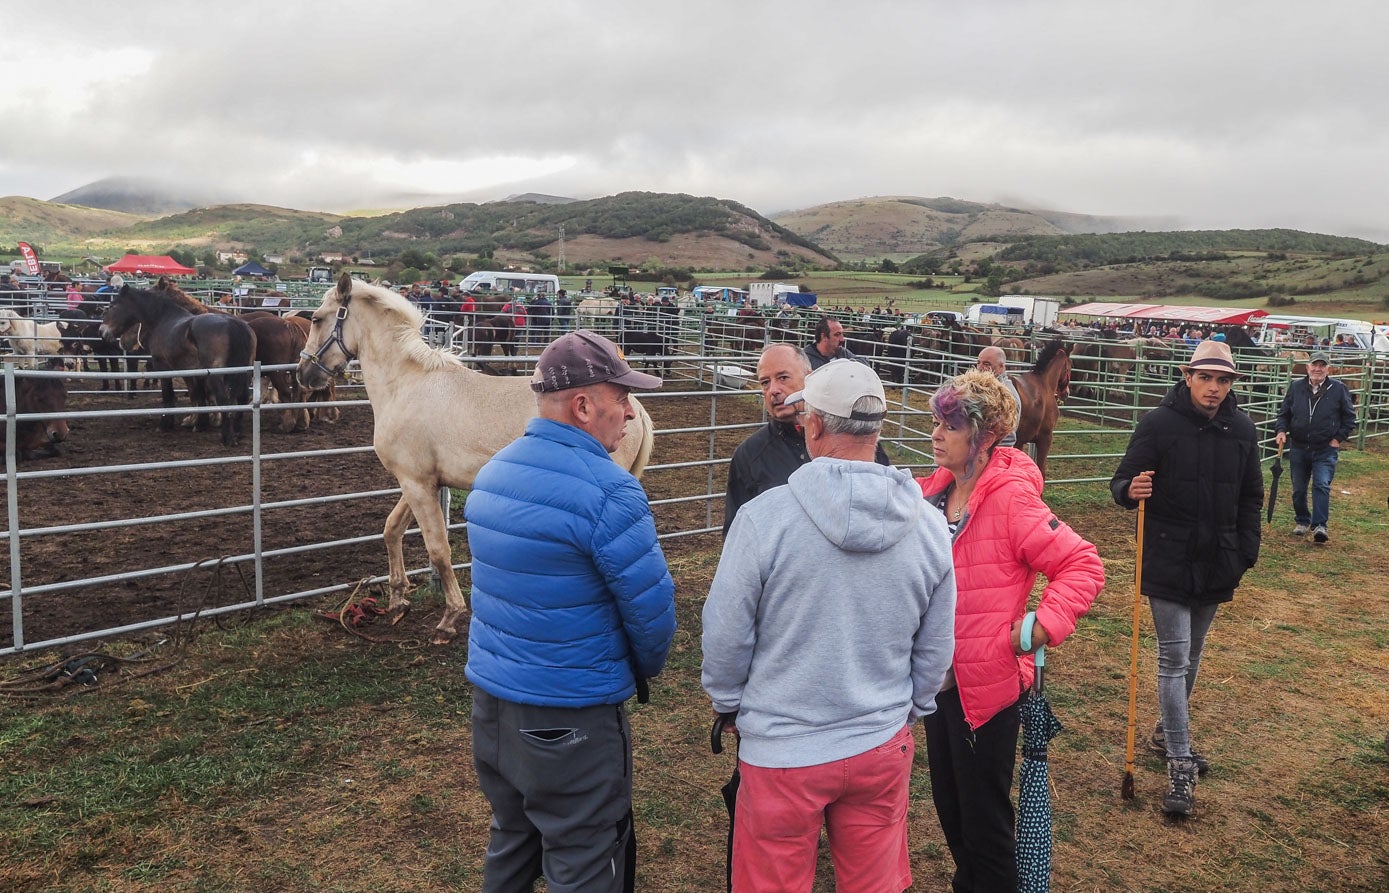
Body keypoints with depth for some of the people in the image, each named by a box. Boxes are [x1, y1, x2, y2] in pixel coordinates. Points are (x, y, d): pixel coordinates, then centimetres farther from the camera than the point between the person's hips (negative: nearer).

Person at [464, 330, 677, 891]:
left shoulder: (491, 472, 5)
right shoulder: (607, 491, -22)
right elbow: (652, 607, -18)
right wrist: (645, 669, 4)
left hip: (489, 701, 8)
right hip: (569, 716, -8)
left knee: (510, 845, 25)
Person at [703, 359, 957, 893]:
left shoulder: (763, 516, -19)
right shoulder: (928, 525, -6)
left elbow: (726, 634, -11)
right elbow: (935, 651, 4)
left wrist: (728, 704, 8)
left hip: (781, 752, -3)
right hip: (882, 748, 4)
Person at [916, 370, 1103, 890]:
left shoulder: (1011, 499, -19)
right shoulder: (934, 492, 2)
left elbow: (1084, 567, -19)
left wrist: (1039, 629, -27)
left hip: (987, 686, -7)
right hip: (939, 681, 7)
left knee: (983, 815, 8)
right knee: (948, 804, 22)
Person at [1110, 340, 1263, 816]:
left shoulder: (1242, 429, 3)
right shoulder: (1158, 424, -10)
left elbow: (1251, 496, 13)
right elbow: (1122, 481, -8)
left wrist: (1246, 552, 6)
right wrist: (1131, 489, -32)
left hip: (1216, 564, 5)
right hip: (1168, 562, -5)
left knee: (1192, 655, 17)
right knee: (1173, 659, -4)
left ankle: (1169, 732, 36)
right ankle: (1180, 765, 0)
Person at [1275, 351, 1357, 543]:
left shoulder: (1338, 389, -2)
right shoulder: (1295, 387, 3)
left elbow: (1349, 417, 5)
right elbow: (1284, 413, 11)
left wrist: (1338, 438, -3)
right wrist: (1281, 430, -6)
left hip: (1326, 450, -3)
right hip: (1299, 448, 3)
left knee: (1322, 485, -15)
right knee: (1298, 489, 10)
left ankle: (1320, 525, -15)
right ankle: (1302, 521, 27)